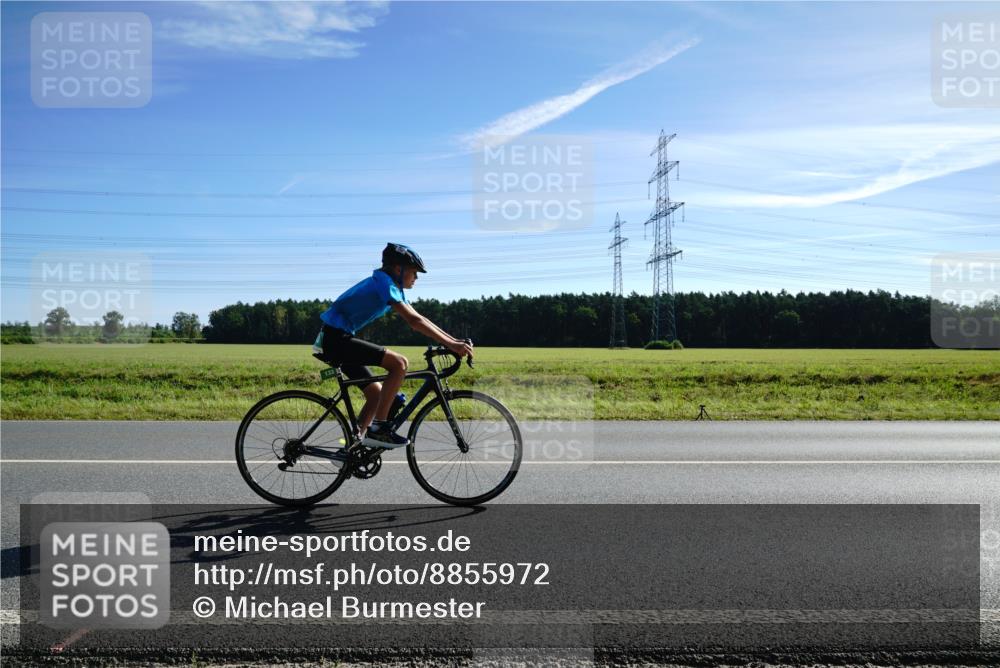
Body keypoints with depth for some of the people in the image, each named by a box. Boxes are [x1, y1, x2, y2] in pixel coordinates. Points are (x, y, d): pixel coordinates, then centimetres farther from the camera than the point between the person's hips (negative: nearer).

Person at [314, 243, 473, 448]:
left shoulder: (393, 287, 14)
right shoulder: (384, 282, -16)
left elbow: (418, 319, 13)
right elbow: (414, 321, -25)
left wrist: (455, 341, 5)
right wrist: (451, 344, -26)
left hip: (337, 340, 10)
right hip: (337, 338, -10)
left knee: (376, 394, 12)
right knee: (399, 363, -20)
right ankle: (379, 429, -16)